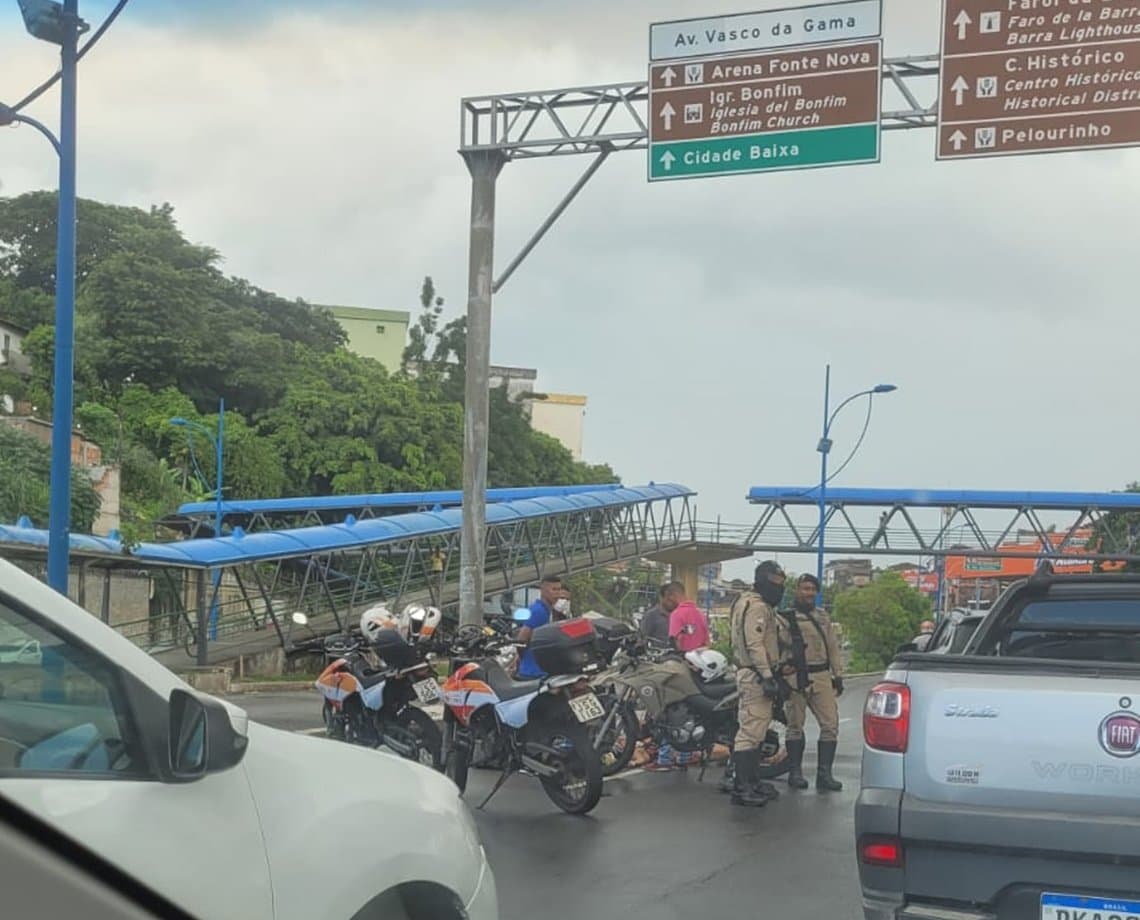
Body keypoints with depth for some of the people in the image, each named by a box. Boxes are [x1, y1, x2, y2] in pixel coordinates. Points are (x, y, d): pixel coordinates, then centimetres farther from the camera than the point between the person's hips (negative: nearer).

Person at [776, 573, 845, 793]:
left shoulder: (823, 617, 18)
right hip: (795, 678, -4)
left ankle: (824, 774, 1)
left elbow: (833, 647, 20)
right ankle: (795, 772, 14)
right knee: (795, 726, 5)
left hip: (821, 677, 4)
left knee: (830, 724, -3)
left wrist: (838, 675, 15)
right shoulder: (784, 618, 2)